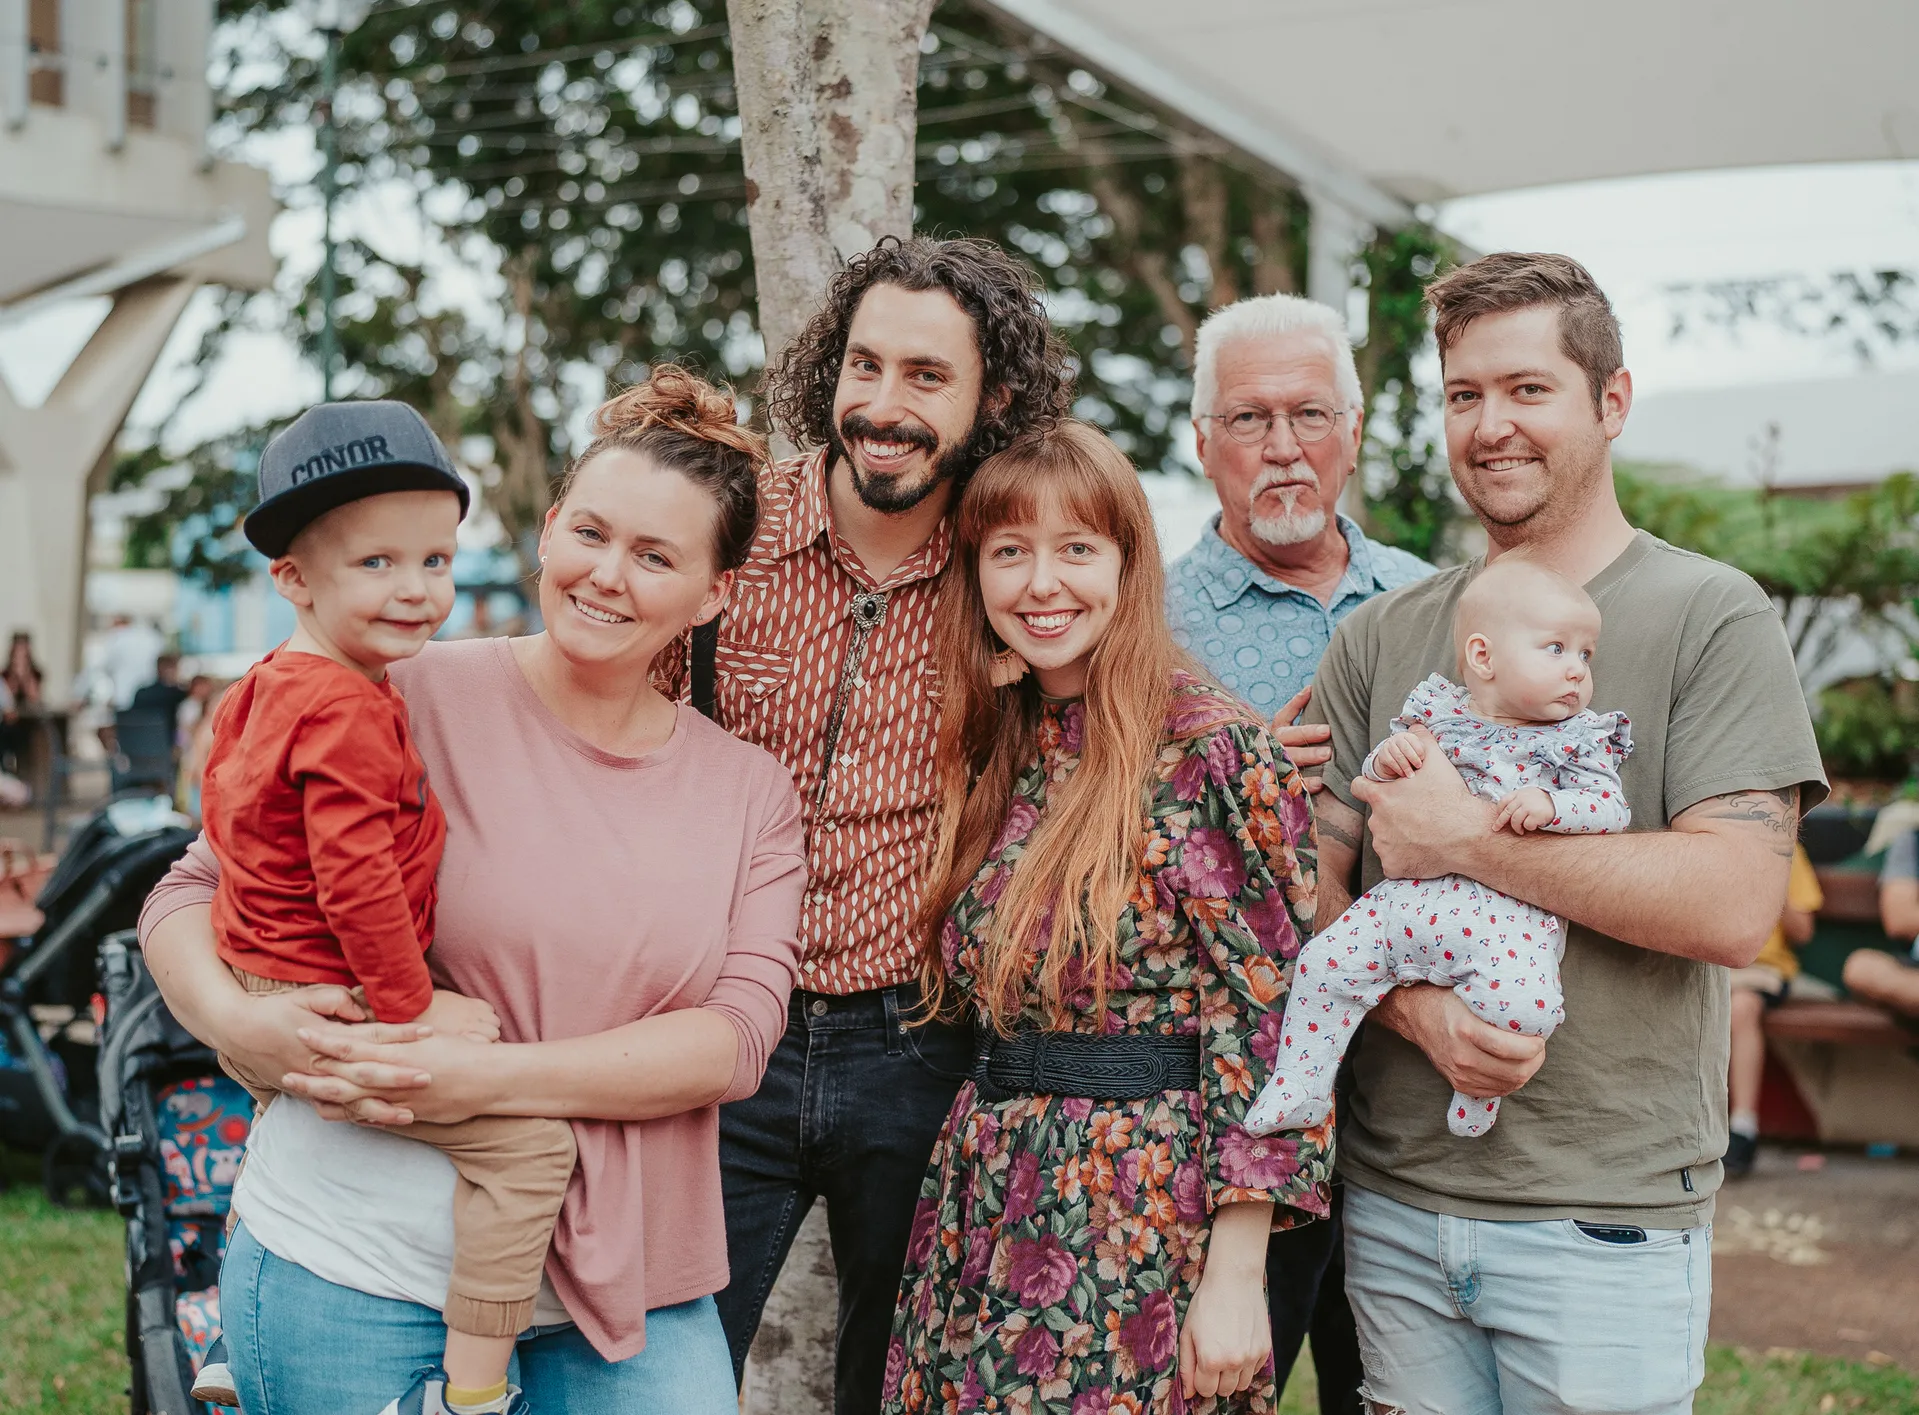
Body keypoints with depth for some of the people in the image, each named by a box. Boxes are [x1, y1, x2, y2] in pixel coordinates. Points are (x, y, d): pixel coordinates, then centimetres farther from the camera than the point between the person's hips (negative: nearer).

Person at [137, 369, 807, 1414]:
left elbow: (740, 1034, -7)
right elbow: (195, 890, 0)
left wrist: (489, 1077, -20)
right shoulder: (417, 701, -5)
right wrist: (243, 1023, -22)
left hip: (629, 1286, 3)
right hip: (360, 1275, -3)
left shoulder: (751, 794, 6)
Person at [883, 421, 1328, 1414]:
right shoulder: (997, 755, 9)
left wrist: (1236, 1278, -16)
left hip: (1147, 1222, -6)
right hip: (993, 1212, 6)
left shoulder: (1211, 752, -12)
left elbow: (1270, 1019, -14)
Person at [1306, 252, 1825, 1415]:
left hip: (1607, 1220, -4)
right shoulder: (1383, 639, 9)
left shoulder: (1712, 618, -4)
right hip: (1396, 1204, 4)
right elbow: (1313, 895, 6)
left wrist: (1462, 838, -15)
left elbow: (1736, 905, -16)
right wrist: (1419, 1009, -14)